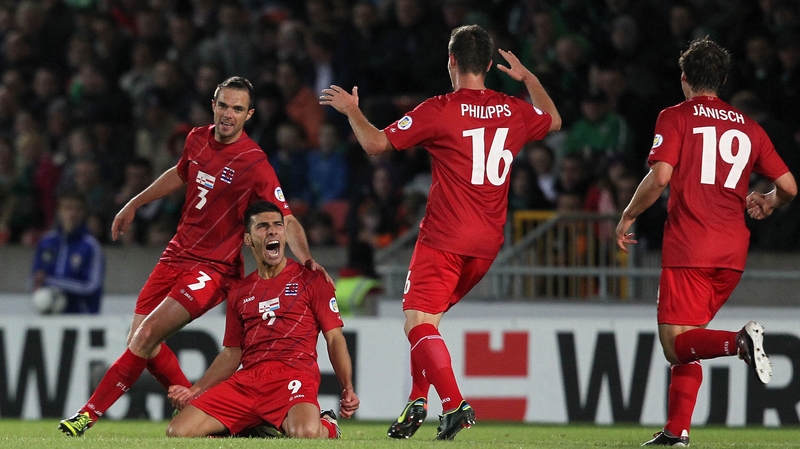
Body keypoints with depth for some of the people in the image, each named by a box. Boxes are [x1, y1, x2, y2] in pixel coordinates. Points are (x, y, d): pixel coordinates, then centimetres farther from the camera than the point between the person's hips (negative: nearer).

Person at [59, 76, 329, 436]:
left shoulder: (255, 165, -17)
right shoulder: (198, 140, 3)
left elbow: (286, 221, -16)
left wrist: (305, 258, -34)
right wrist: (134, 205, 33)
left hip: (213, 268, -7)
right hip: (177, 254, 7)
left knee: (146, 335, -19)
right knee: (142, 342, 4)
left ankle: (89, 414, -14)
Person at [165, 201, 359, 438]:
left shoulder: (310, 279, 8)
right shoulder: (239, 291, 21)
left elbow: (334, 338, 5)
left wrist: (348, 388, -9)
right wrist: (194, 391, 14)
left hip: (294, 376, -4)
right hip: (247, 380, 4)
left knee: (306, 433, -38)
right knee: (177, 432, -13)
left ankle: (327, 426, 1)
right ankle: (249, 431, 13)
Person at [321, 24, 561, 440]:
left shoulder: (439, 110, -9)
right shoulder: (514, 111, 7)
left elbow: (376, 143, -5)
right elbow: (553, 120, 31)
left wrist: (352, 110, 13)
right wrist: (528, 78, 43)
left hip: (444, 239, -6)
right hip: (487, 243, 6)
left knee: (418, 323, -9)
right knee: (426, 319, 20)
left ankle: (455, 403, -26)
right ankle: (417, 402, 14)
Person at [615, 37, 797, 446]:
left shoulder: (675, 118, 1)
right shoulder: (749, 127, 13)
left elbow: (659, 177, -12)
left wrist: (627, 217, 2)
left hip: (689, 247, -5)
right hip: (733, 251, 5)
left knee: (675, 345, -5)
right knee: (686, 340, 17)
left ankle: (739, 342, -33)